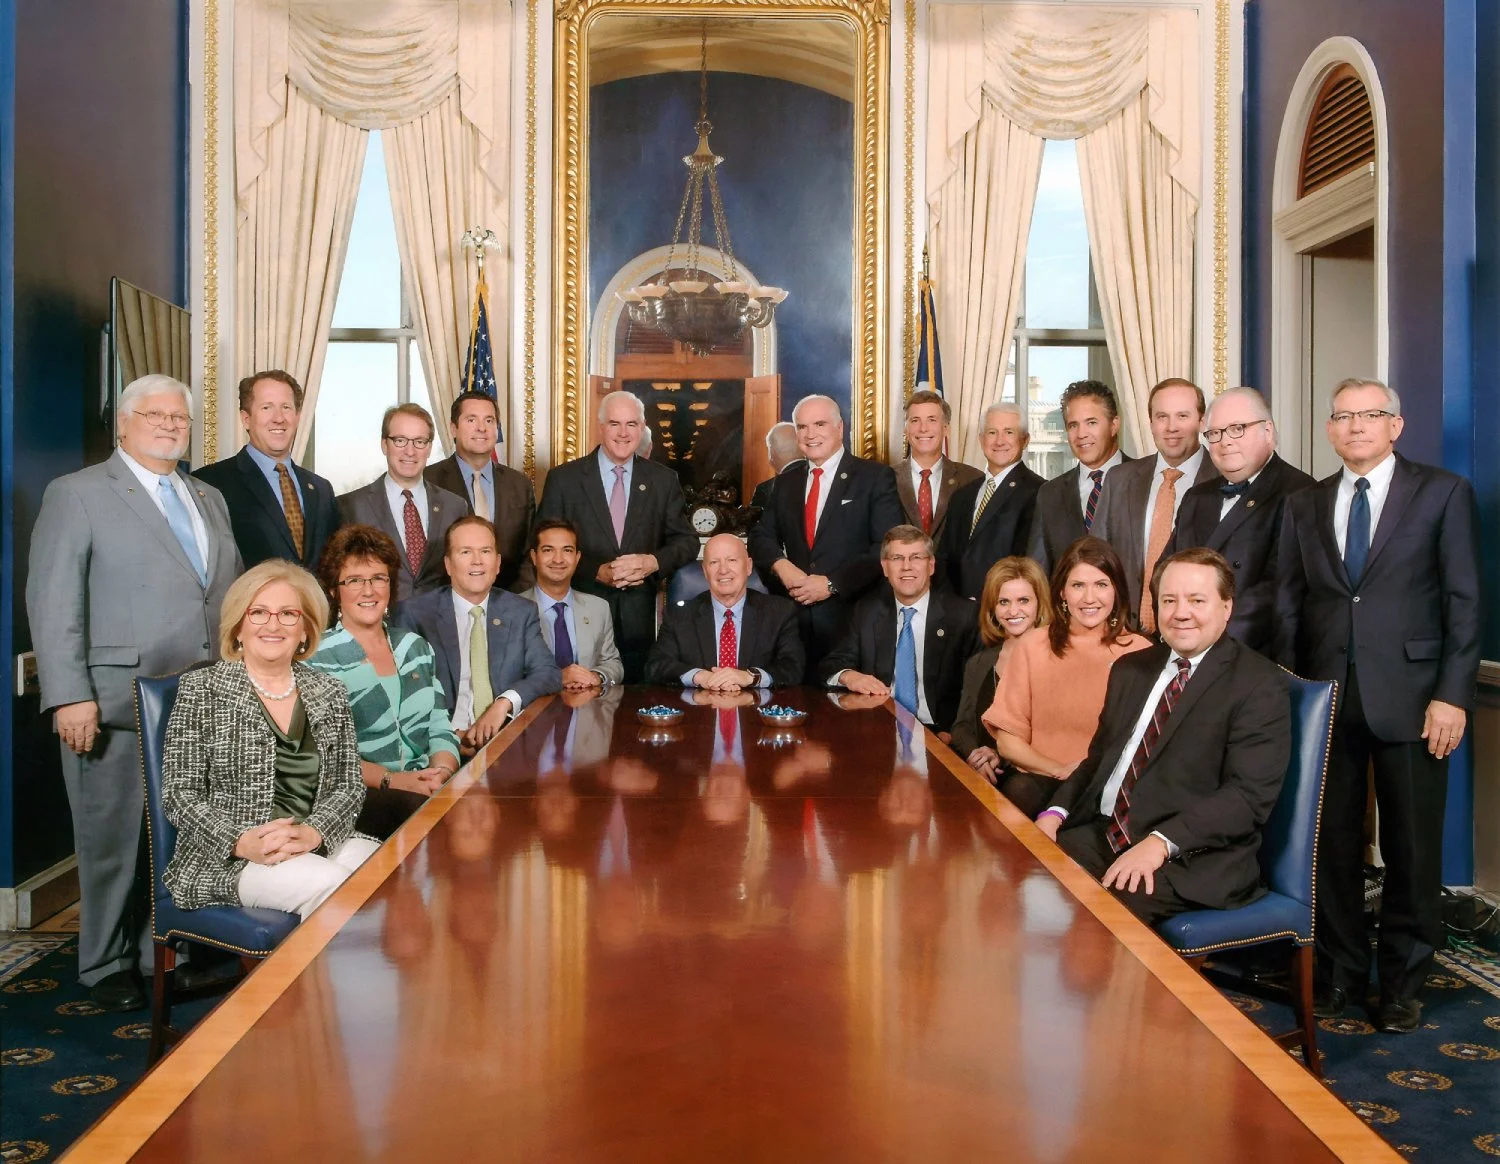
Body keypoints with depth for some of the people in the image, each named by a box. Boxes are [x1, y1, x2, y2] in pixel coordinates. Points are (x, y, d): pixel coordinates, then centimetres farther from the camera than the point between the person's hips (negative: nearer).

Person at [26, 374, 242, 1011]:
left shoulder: (210, 499, 17)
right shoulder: (77, 494, -1)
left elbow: (231, 594, 17)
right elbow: (52, 603, -7)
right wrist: (70, 697, -14)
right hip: (117, 705, -5)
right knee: (114, 840, 7)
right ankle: (106, 965, 23)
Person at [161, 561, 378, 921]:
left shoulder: (330, 693, 11)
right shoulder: (201, 689, 3)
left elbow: (349, 787, 7)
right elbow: (179, 795, -2)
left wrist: (312, 833, -14)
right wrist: (241, 842, -19)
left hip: (322, 844, 3)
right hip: (225, 861, -3)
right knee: (329, 884, -32)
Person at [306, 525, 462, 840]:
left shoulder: (416, 647, 16)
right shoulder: (318, 660, -1)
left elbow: (440, 729, 11)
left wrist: (442, 773, -10)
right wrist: (391, 780, -21)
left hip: (426, 786, 5)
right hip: (358, 797, -5)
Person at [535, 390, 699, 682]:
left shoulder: (663, 480, 5)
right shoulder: (564, 479, 0)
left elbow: (687, 541, 6)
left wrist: (653, 561, -14)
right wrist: (597, 571, -16)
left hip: (640, 619, 2)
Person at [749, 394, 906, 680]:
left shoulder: (876, 477, -1)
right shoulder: (786, 481, 15)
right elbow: (762, 536, 14)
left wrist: (831, 583, -15)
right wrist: (780, 564, -8)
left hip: (851, 617, -4)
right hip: (795, 618, 4)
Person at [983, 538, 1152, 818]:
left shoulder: (1139, 651, 1)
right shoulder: (1032, 645, 5)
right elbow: (1008, 741, 4)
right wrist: (1059, 769, -12)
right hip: (1038, 778, 2)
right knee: (1018, 793, -32)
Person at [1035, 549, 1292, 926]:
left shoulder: (1259, 685, -5)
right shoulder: (1131, 669, 17)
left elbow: (1249, 795, -14)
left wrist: (1161, 842, -26)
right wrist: (1056, 812, 0)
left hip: (1193, 857, -6)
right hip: (1104, 835, 6)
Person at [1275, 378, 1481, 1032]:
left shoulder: (1443, 493, 2)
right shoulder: (1304, 506, 12)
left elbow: (1464, 602, -3)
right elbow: (1288, 604, 8)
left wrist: (1451, 695, -10)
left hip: (1410, 695, -2)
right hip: (1325, 696, 3)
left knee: (1412, 848, 7)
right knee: (1331, 843, 9)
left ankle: (1402, 980, 24)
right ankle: (1339, 972, 24)